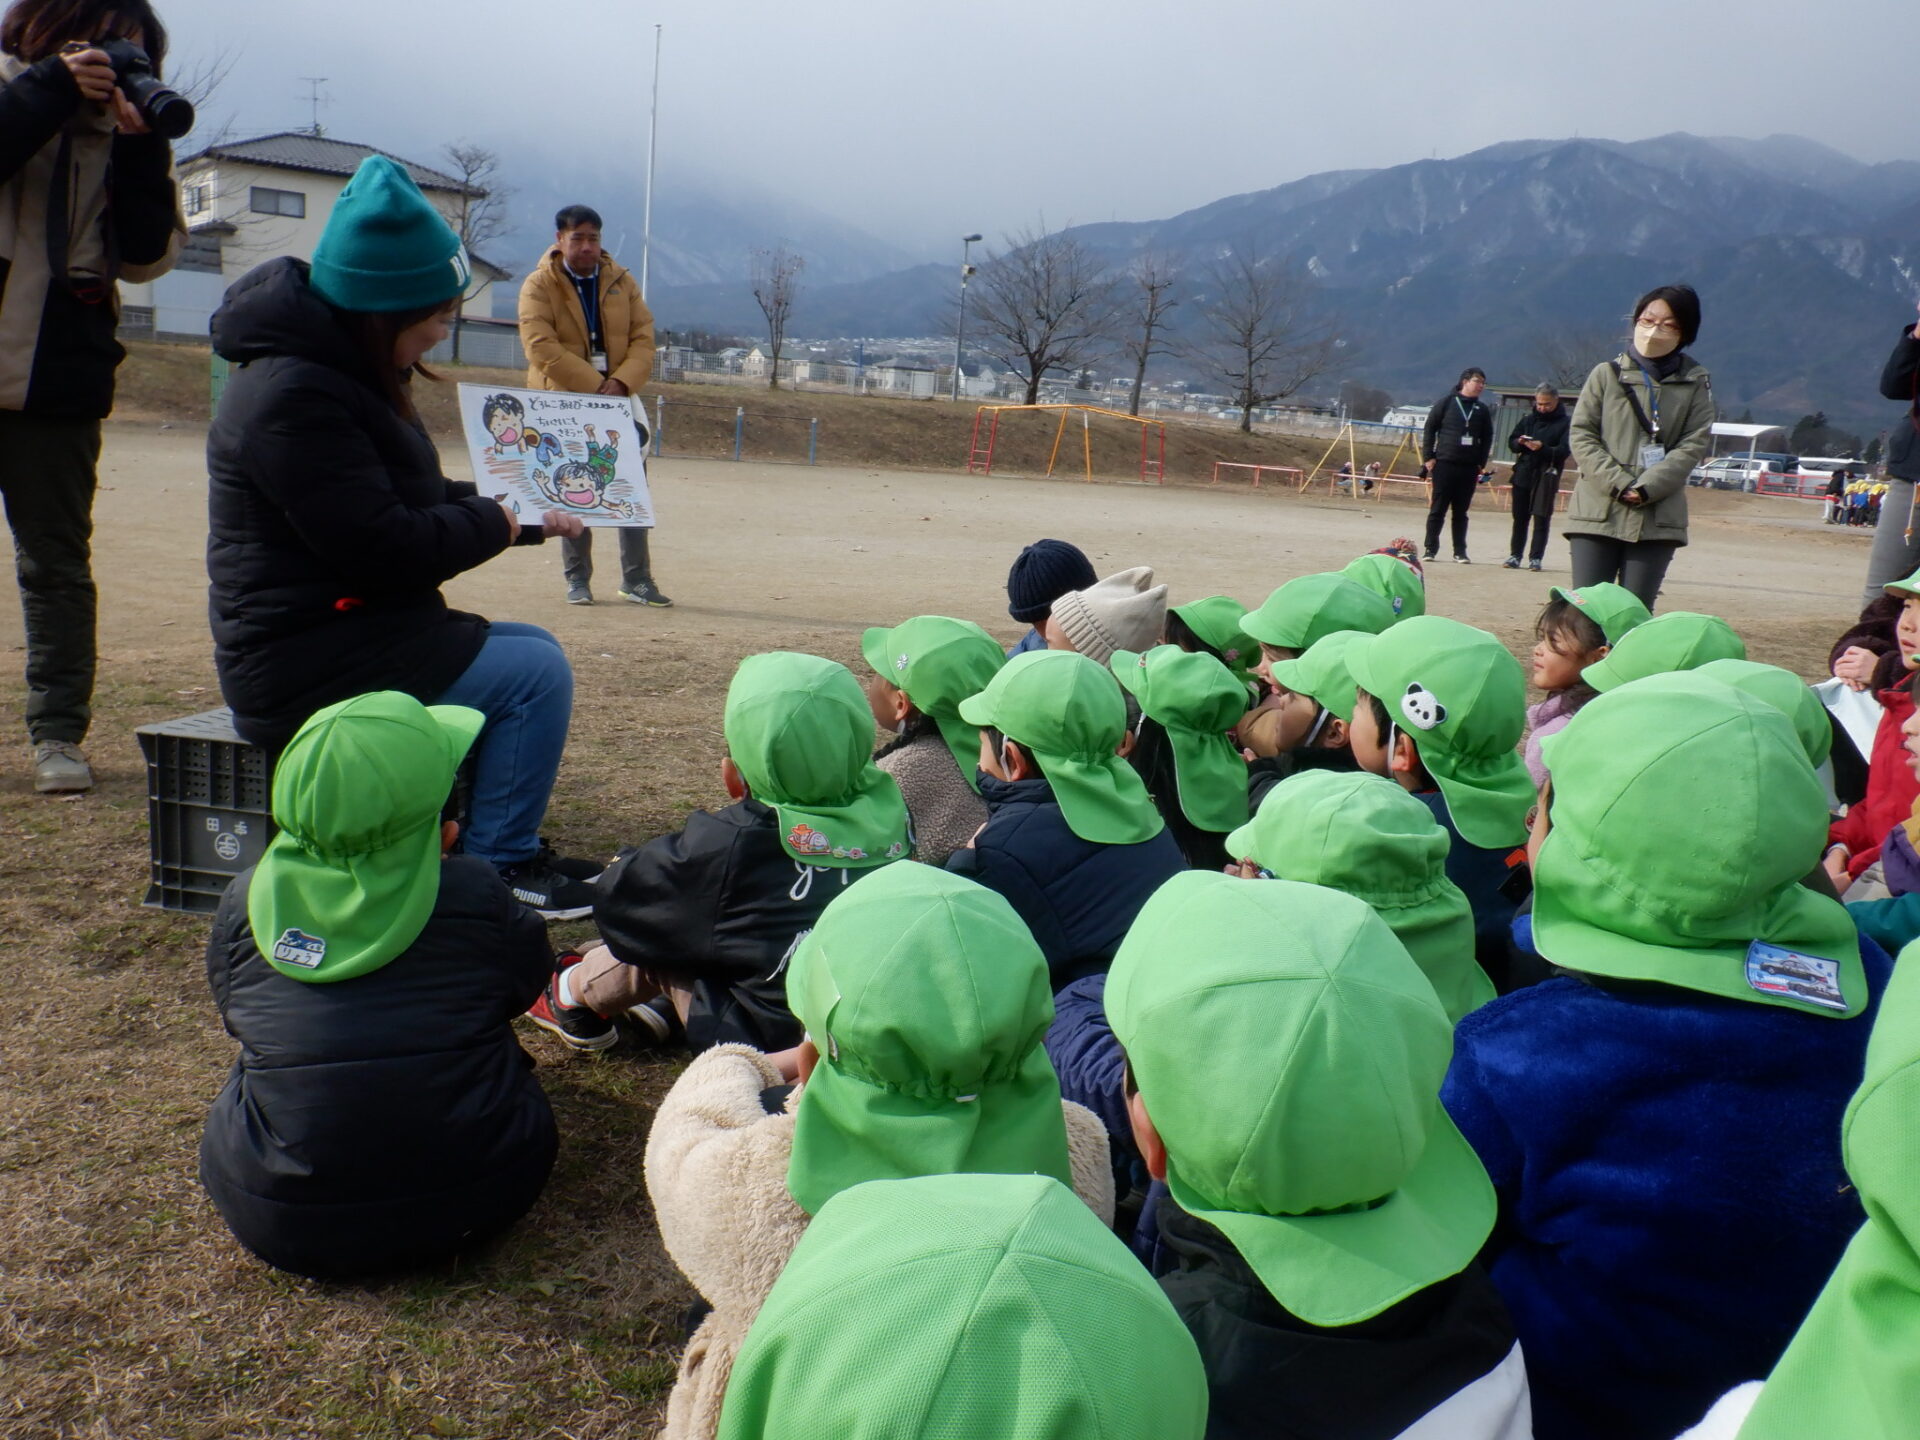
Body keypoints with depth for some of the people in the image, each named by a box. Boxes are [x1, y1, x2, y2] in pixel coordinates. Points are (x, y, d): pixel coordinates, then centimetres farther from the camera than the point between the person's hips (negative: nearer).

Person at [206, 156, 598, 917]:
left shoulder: (343, 374, 14)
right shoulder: (292, 396, -21)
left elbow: (419, 500, 20)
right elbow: (383, 547, -25)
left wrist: (526, 517, 7)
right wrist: (494, 523, -10)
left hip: (349, 632, 11)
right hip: (306, 663, -11)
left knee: (537, 652, 13)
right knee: (534, 673, -15)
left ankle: (505, 845, 18)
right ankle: (496, 868, -4)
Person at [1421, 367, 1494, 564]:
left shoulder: (1482, 409, 10)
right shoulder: (1446, 402, 1)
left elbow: (1487, 437, 13)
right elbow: (1430, 428, 1)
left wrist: (1481, 463, 4)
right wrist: (1429, 457, -5)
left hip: (1469, 468, 3)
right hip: (1444, 464, -3)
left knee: (1461, 512, 6)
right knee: (1437, 509, 0)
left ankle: (1460, 552, 10)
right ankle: (1430, 549, 8)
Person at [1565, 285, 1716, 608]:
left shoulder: (1695, 384, 9)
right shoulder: (1606, 374, 8)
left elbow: (1694, 444, 0)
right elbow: (1581, 435, 2)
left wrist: (1646, 488, -14)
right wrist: (1617, 482, -12)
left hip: (1657, 518, 0)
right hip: (1598, 511, 0)